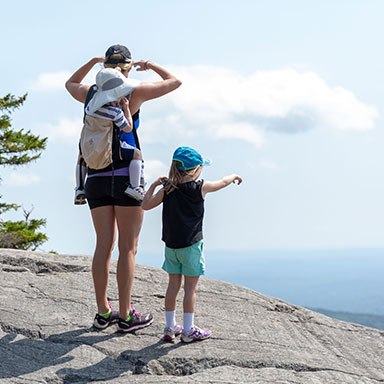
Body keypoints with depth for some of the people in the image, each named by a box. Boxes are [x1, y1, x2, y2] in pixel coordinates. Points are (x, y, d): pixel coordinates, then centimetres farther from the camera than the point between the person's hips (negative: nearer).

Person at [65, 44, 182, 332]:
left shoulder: (90, 93, 7)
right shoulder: (133, 93, -5)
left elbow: (70, 84, 33)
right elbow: (175, 82, 8)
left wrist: (94, 61, 38)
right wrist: (151, 65, 23)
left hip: (96, 177, 5)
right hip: (127, 175, -5)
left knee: (104, 245, 10)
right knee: (128, 247, 0)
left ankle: (103, 313, 14)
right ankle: (125, 316, 2)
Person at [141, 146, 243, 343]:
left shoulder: (167, 190, -1)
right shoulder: (200, 187, -8)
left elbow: (146, 205, 4)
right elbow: (223, 182, 9)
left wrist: (153, 185, 15)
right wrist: (233, 176, 29)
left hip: (171, 245, 4)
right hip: (191, 245, -4)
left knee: (173, 285, 12)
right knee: (190, 287, 2)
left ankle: (170, 327, 17)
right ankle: (188, 330, 5)